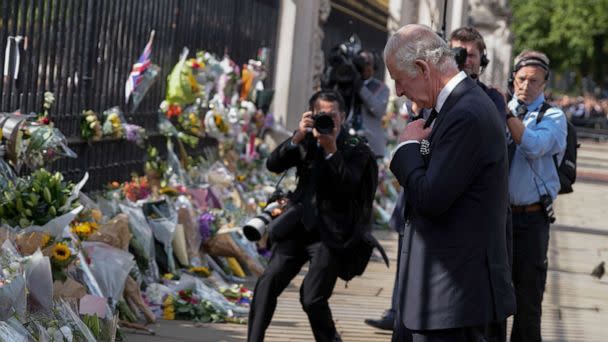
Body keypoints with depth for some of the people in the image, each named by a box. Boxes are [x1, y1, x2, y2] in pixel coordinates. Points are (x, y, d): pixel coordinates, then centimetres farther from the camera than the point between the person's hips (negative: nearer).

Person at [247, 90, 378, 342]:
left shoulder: (356, 149, -2)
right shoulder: (306, 142, 9)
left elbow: (348, 186, -16)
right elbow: (273, 165, -3)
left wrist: (332, 149, -23)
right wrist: (297, 137, -15)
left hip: (330, 233, -4)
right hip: (299, 226, 4)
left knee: (312, 299, -10)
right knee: (267, 285, -6)